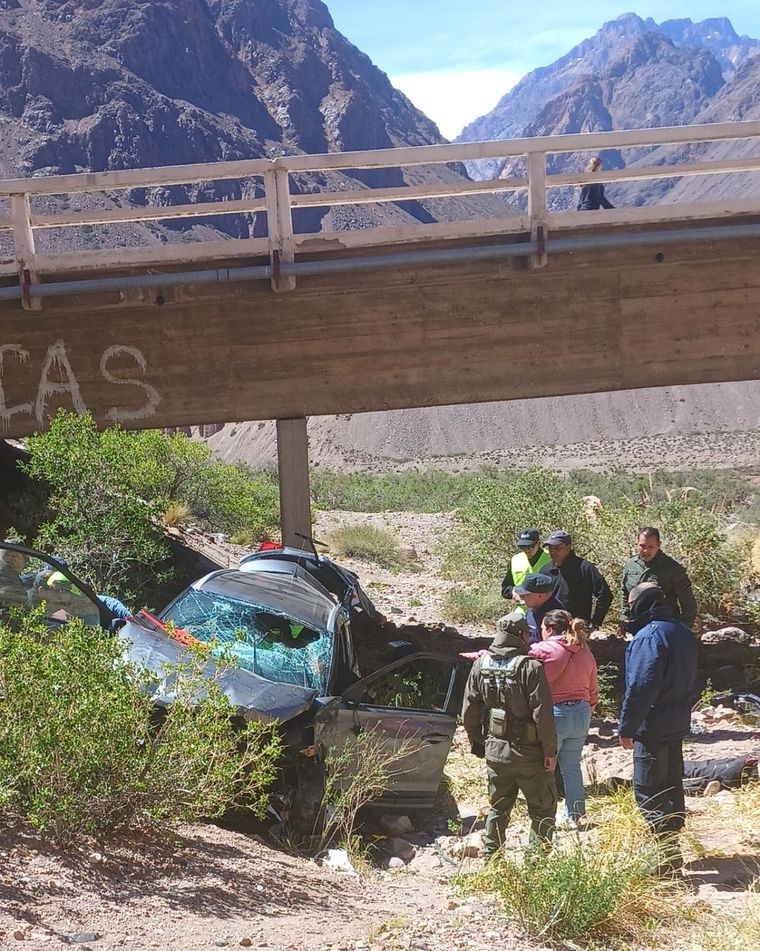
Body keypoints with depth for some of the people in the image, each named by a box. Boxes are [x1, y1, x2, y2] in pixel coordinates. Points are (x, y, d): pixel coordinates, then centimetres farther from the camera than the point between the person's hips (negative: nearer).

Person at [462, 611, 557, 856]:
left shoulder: (481, 665, 1)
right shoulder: (530, 666, -17)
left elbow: (469, 711, 7)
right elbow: (542, 713, -19)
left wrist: (476, 743, 18)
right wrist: (550, 750, -10)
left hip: (495, 751, 5)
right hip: (528, 753, -5)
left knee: (498, 808, 19)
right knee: (543, 809, 9)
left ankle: (491, 855, 22)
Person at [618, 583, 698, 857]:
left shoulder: (649, 637, -21)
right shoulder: (683, 632, 9)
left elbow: (640, 688, -23)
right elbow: (689, 680, 18)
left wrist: (626, 728, -16)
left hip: (652, 729, -9)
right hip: (678, 725, 9)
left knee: (648, 792, -2)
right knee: (672, 785, 17)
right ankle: (672, 841, 26)